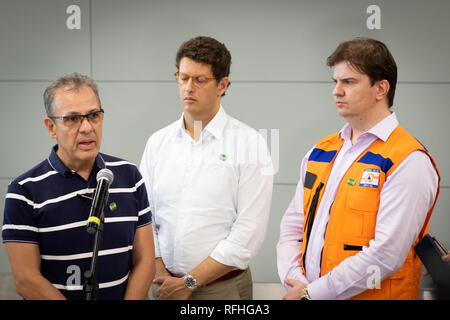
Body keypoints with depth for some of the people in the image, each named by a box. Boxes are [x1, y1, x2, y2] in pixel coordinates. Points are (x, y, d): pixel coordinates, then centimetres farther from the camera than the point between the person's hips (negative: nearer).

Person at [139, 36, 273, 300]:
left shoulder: (250, 143, -6)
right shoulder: (158, 142, 7)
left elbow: (250, 231, -13)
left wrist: (189, 282, -13)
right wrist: (159, 274, -8)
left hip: (223, 286, -3)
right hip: (165, 285, 3)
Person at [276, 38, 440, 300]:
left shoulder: (409, 161, -13)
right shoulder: (321, 152, 9)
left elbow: (386, 254, -21)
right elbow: (293, 225, 10)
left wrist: (311, 293, -17)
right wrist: (295, 282, -8)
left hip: (368, 295, -6)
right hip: (305, 291, 6)